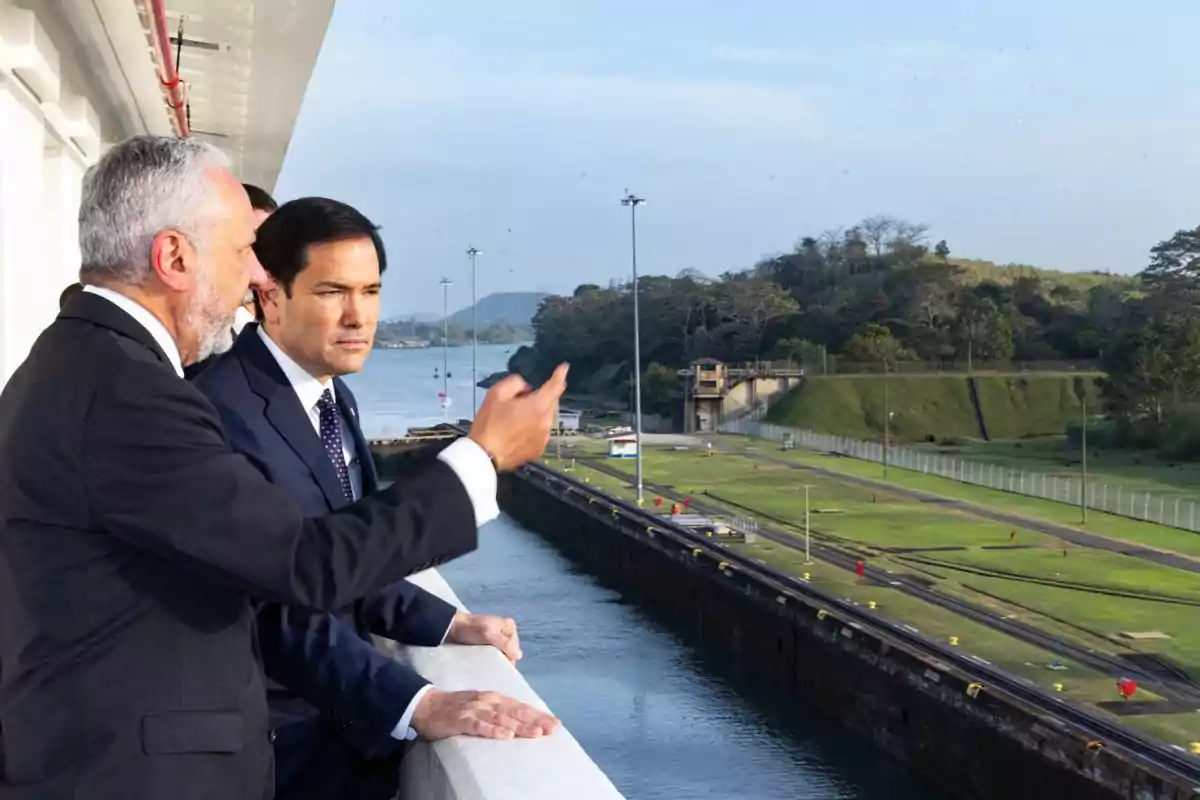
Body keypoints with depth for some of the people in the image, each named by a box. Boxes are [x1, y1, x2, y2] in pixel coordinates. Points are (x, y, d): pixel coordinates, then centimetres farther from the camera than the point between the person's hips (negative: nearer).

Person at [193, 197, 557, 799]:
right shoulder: (225, 413, -23)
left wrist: (445, 624, 2)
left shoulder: (335, 397, 7)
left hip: (340, 721, 9)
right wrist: (418, 707, -38)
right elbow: (276, 609, -30)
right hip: (277, 742, -8)